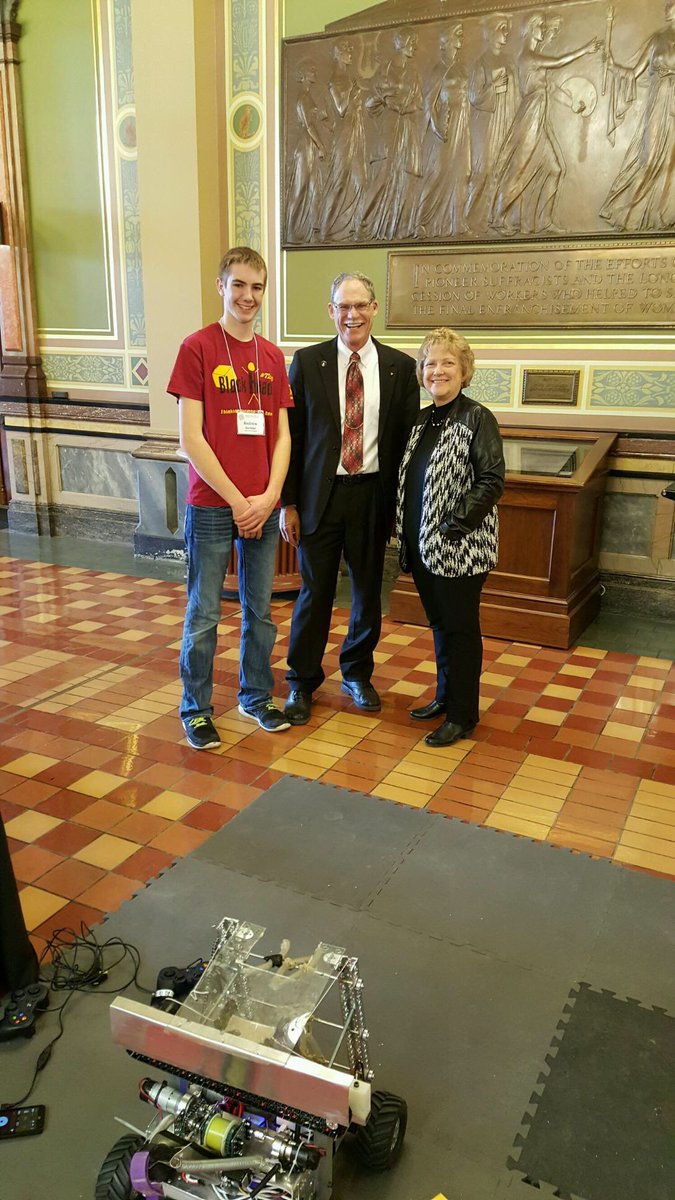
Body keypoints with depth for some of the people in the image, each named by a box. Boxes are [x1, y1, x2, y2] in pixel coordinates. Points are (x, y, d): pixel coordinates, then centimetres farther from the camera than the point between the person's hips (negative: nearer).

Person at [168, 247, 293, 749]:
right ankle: (196, 709, 21)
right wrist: (236, 500, -12)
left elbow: (282, 435, 8)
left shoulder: (273, 356, 9)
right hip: (212, 506, -4)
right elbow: (191, 437, -10)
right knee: (204, 614, 5)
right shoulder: (197, 348, -5)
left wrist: (270, 496, -6)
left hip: (263, 507, 5)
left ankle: (256, 696, 30)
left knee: (260, 609, 13)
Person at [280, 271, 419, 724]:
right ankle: (302, 682, 23)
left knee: (369, 592, 13)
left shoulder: (400, 366, 1)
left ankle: (357, 673, 34)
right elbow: (292, 435, -1)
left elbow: (407, 439, 4)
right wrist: (288, 502, -4)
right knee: (315, 592, 6)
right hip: (320, 494, -1)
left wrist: (402, 502, 0)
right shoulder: (307, 362, -1)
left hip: (373, 494, 2)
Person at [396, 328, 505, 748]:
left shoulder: (477, 418, -10)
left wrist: (454, 525, -20)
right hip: (423, 546, 7)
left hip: (460, 548, -7)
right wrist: (408, 533, 6)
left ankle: (463, 715, 17)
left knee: (461, 628, 4)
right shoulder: (422, 420, 11)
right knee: (439, 624, 18)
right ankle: (445, 697, 34)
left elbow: (492, 481, -15)